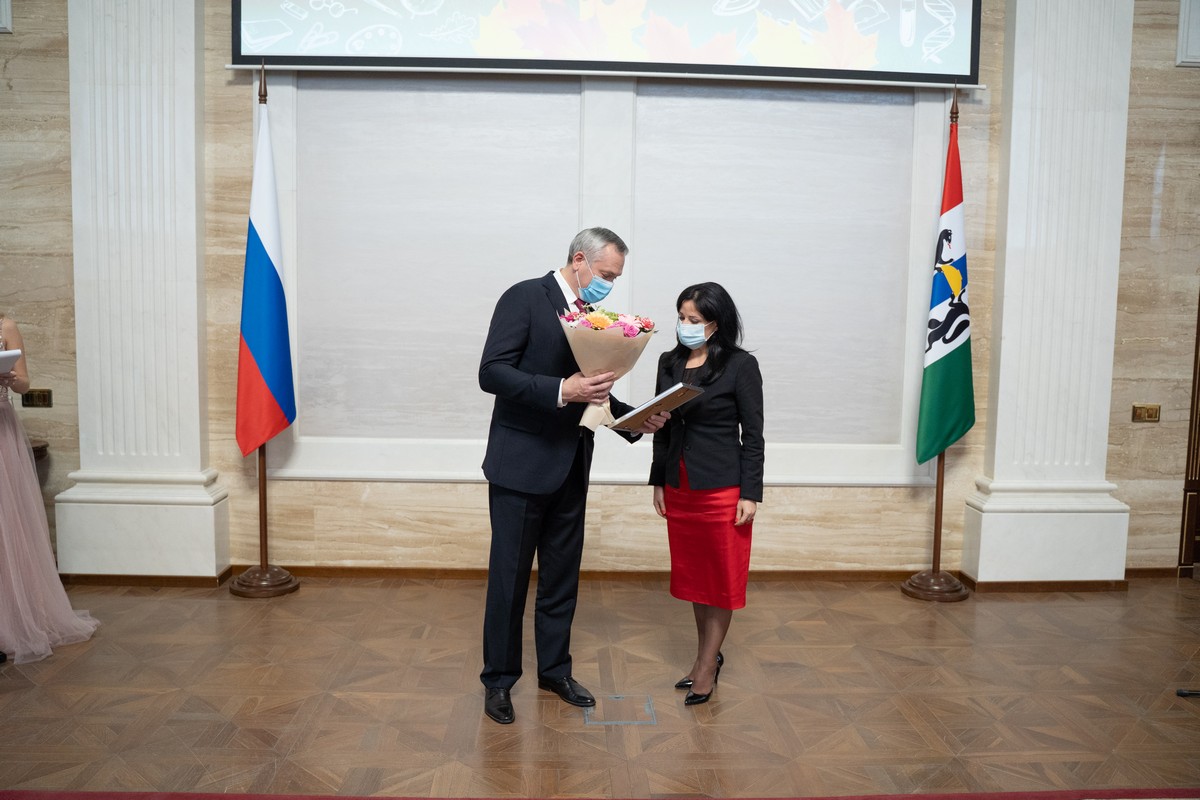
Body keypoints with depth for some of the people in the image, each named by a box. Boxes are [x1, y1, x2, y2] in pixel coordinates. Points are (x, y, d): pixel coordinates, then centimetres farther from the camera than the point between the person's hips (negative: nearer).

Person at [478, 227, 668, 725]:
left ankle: (554, 669, 32)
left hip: (570, 468, 7)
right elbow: (492, 373, -19)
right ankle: (499, 679, 22)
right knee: (509, 576, 5)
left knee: (562, 575, 15)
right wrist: (561, 391, -29)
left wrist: (636, 421, -1)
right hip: (521, 464, -6)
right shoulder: (525, 298, -10)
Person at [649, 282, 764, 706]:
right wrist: (658, 481, 11)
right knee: (691, 573, 14)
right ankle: (708, 655, 30)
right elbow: (661, 427, 12)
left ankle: (706, 664, 18)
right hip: (679, 487, 6)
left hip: (722, 489, -6)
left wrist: (750, 494, -11)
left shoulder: (740, 365, -8)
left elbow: (753, 434, -8)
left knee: (722, 577, 6)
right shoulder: (669, 362, 7)